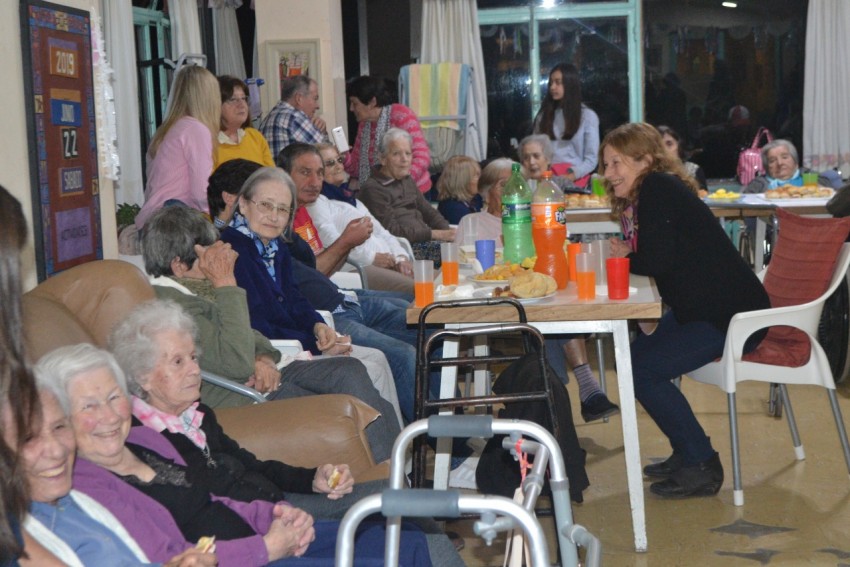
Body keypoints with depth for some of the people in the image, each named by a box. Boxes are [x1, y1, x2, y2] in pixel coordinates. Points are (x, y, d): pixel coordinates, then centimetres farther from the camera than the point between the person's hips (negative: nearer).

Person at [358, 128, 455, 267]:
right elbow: (391, 230, -15)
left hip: (424, 240, 8)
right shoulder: (372, 188, -7)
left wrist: (448, 231, 1)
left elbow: (428, 211, 22)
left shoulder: (407, 180, 22)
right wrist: (434, 234, -17)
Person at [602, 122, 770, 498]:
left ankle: (701, 467, -3)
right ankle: (687, 453, 20)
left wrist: (624, 257, -5)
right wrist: (628, 254, -9)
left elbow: (657, 262, -23)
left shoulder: (658, 189, -16)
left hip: (731, 314, -10)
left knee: (644, 371, -15)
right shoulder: (654, 191, 13)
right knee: (634, 357, 12)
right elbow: (655, 259, 10)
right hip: (697, 308, 11)